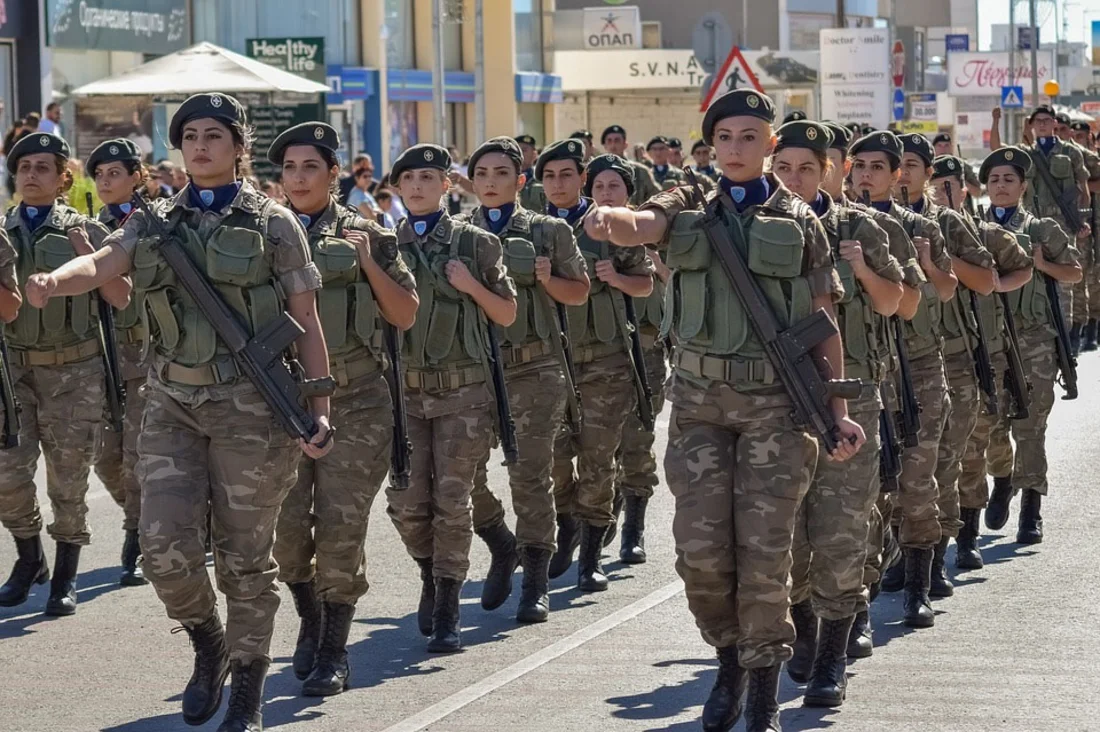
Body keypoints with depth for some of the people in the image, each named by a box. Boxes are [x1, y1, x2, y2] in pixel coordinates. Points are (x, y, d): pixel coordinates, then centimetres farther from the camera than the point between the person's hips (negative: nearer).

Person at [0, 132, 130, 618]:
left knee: (68, 479, 0)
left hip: (75, 370, -2)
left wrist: (88, 256, -14)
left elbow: (122, 298, -4)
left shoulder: (85, 232, 2)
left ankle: (65, 577, 12)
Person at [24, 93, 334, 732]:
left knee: (244, 556, 3)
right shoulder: (154, 224, 10)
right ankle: (208, 644, 23)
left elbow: (308, 326, 2)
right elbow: (103, 262, -9)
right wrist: (53, 281, -32)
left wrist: (320, 412, -4)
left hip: (249, 405, -3)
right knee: (167, 550, -7)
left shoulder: (273, 224, 2)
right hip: (172, 404, 3)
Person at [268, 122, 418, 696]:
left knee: (340, 529, -6)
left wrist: (368, 263, -8)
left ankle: (334, 652, 4)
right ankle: (310, 622, 26)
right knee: (286, 527, -1)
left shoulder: (366, 235, 4)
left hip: (355, 400, -2)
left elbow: (405, 316, 4)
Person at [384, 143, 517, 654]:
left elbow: (507, 315, 8)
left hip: (462, 389, -2)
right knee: (406, 503, -1)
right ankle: (431, 574, 29)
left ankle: (446, 613, 4)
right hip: (403, 387, 2)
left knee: (452, 501, -3)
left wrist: (471, 287, -9)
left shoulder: (474, 243, 4)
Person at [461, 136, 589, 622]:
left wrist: (547, 281, -6)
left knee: (530, 475, -5)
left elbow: (579, 292, 13)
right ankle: (503, 547, 25)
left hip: (534, 369, -2)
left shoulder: (547, 232, 8)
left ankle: (536, 582, 4)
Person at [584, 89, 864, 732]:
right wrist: (606, 219, -38)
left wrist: (838, 411, 2)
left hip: (776, 403, -1)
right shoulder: (689, 209, 8)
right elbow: (638, 228, -14)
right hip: (700, 399, 1)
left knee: (764, 552, -5)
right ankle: (730, 656, 22)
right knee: (700, 550, -4)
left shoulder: (800, 223, 6)